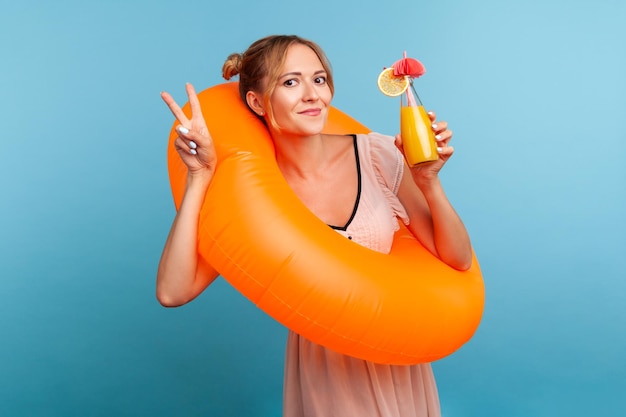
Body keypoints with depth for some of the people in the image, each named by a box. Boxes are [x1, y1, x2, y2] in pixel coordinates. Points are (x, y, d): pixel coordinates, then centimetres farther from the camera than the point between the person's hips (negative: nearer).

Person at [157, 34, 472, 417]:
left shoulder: (375, 155, -13)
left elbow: (459, 260, -9)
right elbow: (173, 292, -25)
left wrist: (428, 182, -24)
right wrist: (200, 178, -26)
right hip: (325, 373, -2)